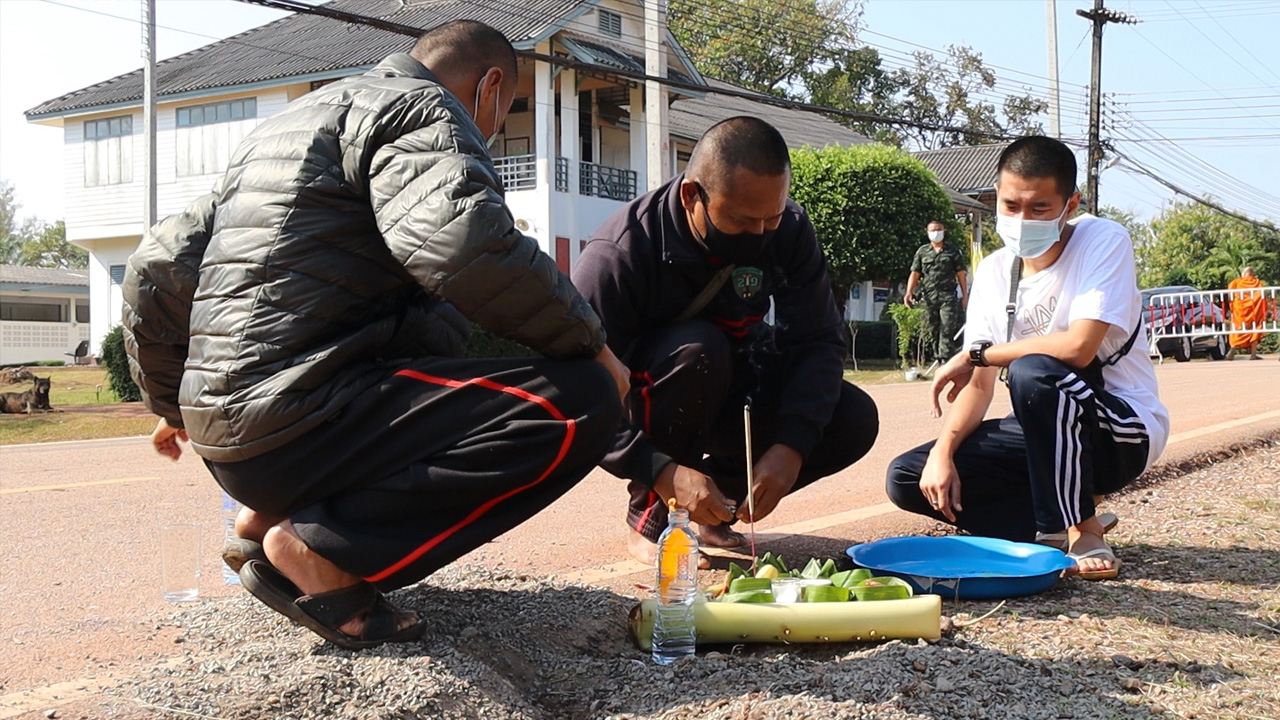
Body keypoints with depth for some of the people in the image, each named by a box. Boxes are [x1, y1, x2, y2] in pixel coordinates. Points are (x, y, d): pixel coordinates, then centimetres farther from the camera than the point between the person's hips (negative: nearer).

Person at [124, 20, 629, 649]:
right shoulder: (422, 109, -2)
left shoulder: (285, 124, 25)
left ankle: (268, 517, 14)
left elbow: (158, 268, 26)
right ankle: (321, 552, -12)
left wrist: (173, 404, 38)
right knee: (579, 402, -15)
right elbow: (467, 245, -25)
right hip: (301, 422, -10)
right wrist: (592, 345, -10)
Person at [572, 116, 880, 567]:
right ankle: (650, 514, -16)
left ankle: (714, 502, 1)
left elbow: (818, 342, -16)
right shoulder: (622, 255, -30)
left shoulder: (787, 230, -16)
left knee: (854, 421, -17)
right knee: (697, 349, -37)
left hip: (729, 391, 5)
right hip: (644, 404, -4)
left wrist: (792, 445, -32)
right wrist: (662, 471, -42)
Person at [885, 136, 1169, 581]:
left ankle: (1083, 532, -16)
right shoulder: (993, 272, 3)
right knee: (907, 478, -9)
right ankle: (1068, 515, -3)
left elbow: (1078, 347, -30)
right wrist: (943, 450, -18)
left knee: (1031, 371, -37)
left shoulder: (1104, 242, -14)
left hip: (1123, 433, -6)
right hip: (1045, 431, 6)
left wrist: (976, 352, -18)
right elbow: (981, 384, 0)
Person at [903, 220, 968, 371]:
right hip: (929, 296, 2)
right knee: (932, 330, 4)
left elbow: (961, 274, 10)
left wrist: (965, 295, 3)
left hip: (948, 295, -2)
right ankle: (936, 358, 11)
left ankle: (945, 358, -16)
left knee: (947, 329, -12)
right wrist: (909, 292, -6)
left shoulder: (952, 252, 11)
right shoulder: (922, 251, 14)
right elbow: (915, 274, 8)